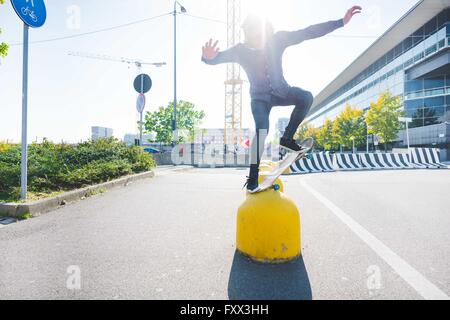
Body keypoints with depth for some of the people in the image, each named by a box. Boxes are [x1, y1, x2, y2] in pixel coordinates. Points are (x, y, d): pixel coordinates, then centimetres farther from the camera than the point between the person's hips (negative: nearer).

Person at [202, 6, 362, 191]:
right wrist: (208, 57, -53)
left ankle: (287, 139, -13)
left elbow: (309, 32, -12)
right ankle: (253, 176, -17)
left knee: (306, 97, -26)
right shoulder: (241, 50, -15)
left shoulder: (277, 40, -11)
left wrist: (341, 22, -15)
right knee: (262, 130, -26)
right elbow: (218, 58, -27)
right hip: (260, 97, -3)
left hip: (281, 91, 3)